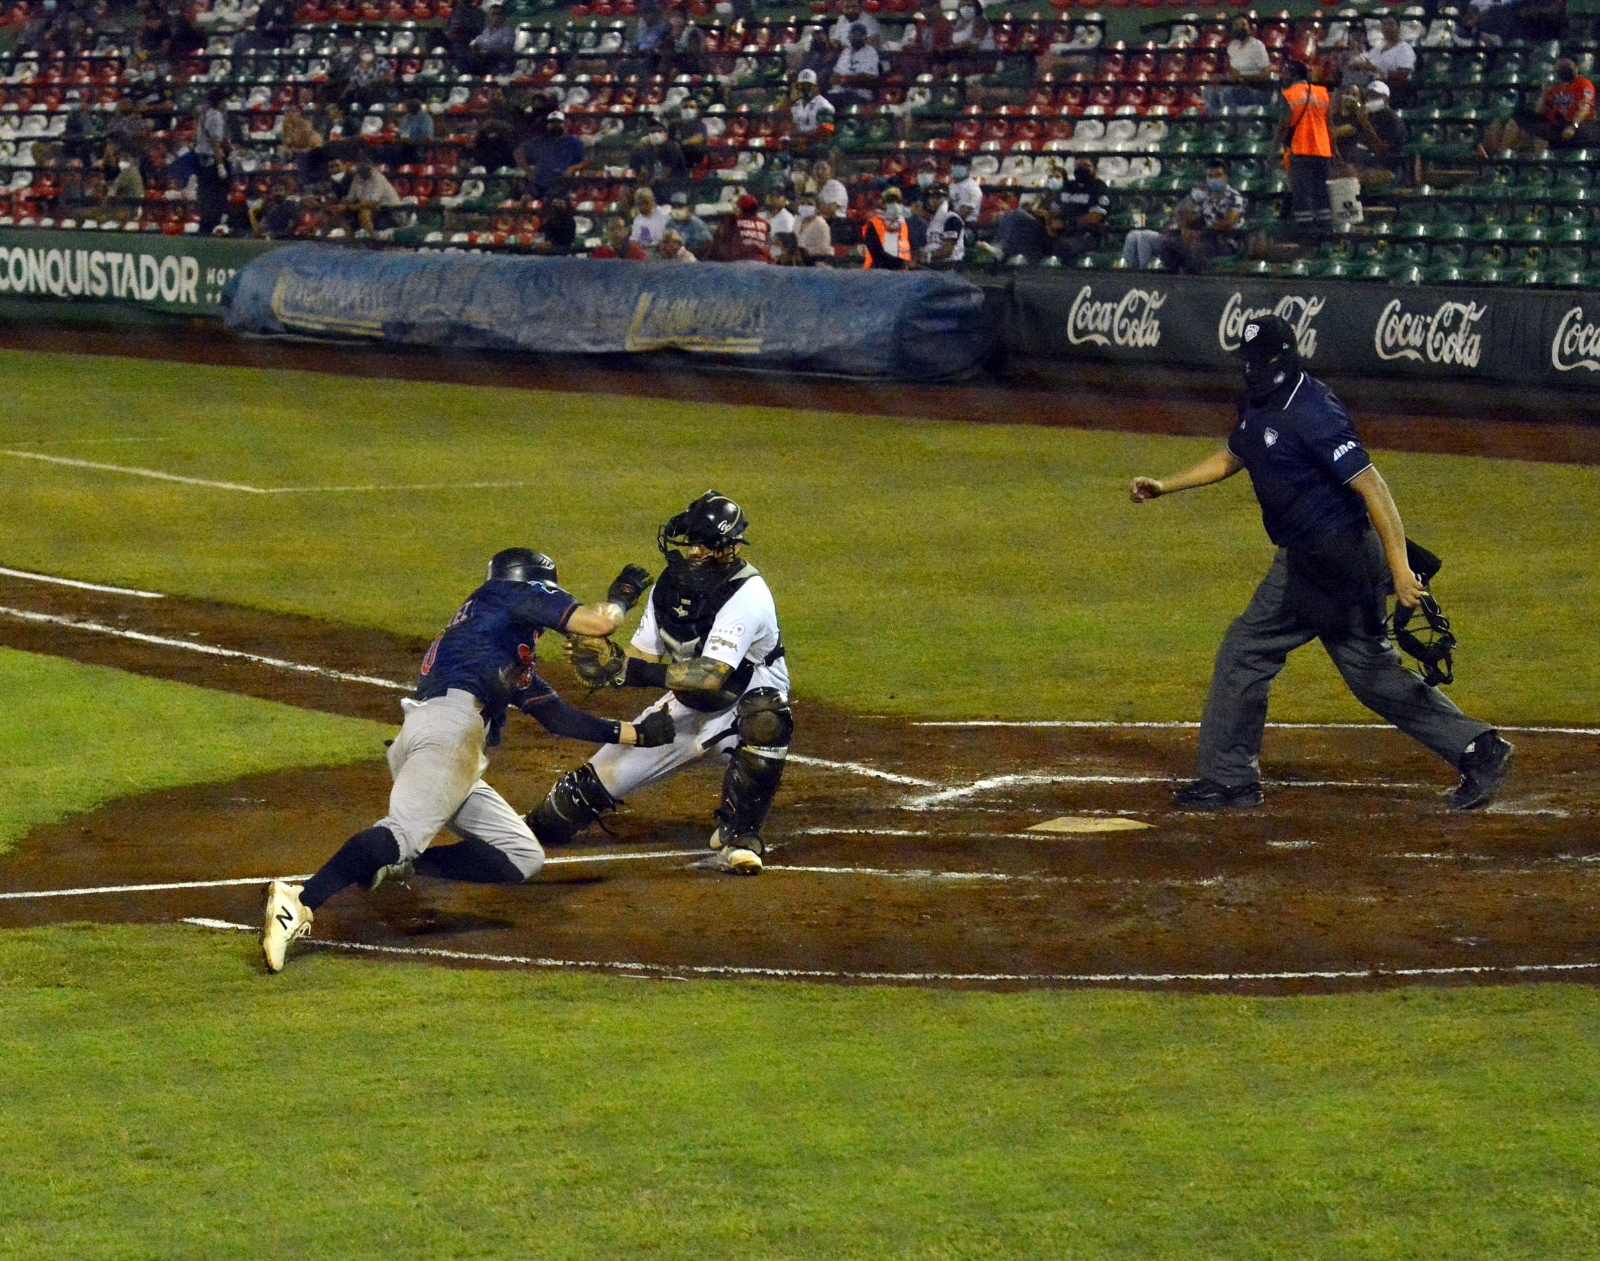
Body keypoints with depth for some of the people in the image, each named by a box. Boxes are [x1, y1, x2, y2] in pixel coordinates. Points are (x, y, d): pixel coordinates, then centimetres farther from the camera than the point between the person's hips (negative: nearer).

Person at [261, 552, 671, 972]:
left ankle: (399, 863, -5)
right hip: (449, 720, -9)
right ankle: (300, 902, -46)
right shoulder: (512, 592, 17)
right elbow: (597, 622, 6)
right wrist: (621, 596, 27)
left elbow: (557, 716, 40)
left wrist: (636, 733, 41)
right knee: (406, 830, -30)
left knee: (523, 857, 8)